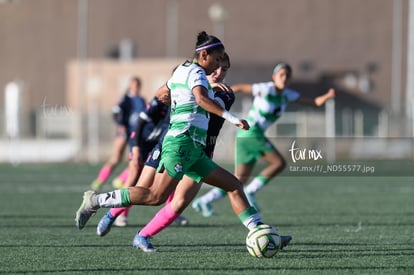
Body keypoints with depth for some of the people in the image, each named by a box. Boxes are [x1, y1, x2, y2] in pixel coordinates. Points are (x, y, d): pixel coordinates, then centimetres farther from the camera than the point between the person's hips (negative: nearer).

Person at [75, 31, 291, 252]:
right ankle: (96, 200, -13)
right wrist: (231, 117, -31)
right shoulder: (196, 72, -5)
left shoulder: (182, 70, 22)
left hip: (194, 151, 11)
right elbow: (201, 98, -25)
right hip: (183, 142, -11)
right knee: (157, 196, -18)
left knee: (233, 185, 6)